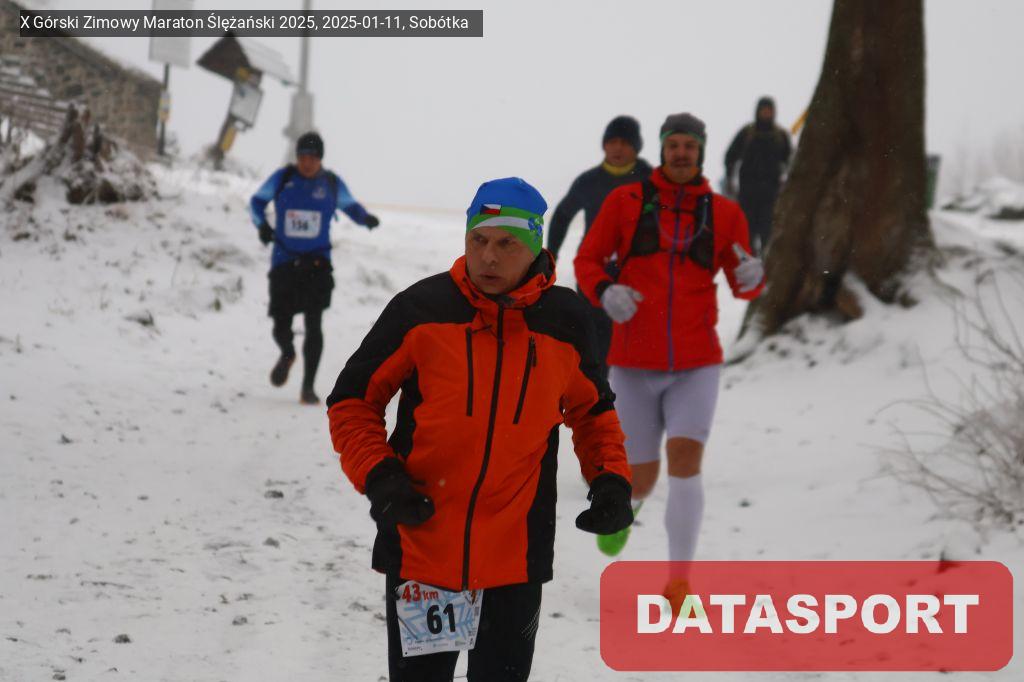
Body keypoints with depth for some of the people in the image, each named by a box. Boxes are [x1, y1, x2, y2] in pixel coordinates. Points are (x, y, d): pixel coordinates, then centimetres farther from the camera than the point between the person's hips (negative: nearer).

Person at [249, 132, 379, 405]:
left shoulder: (332, 183, 0)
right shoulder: (282, 178, -1)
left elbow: (350, 206, 15)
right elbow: (257, 201, 11)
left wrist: (366, 218, -6)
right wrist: (261, 223, -9)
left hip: (316, 262, -1)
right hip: (284, 262, 1)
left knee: (313, 324, -12)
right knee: (281, 328, 2)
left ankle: (308, 387, -3)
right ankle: (287, 355, 39)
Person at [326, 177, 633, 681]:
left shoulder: (565, 319, 1)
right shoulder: (422, 308, -7)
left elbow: (592, 410, 18)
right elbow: (353, 400, 2)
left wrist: (611, 480, 2)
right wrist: (377, 478, -12)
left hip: (516, 557, 1)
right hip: (421, 541, -1)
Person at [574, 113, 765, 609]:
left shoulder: (723, 213, 4)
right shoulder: (625, 201, 0)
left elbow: (743, 287, 11)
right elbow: (587, 260, 4)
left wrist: (752, 276, -14)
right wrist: (605, 292, -18)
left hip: (695, 366, 0)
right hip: (634, 365, 0)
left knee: (685, 459, -18)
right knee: (641, 479, 5)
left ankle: (679, 583, -10)